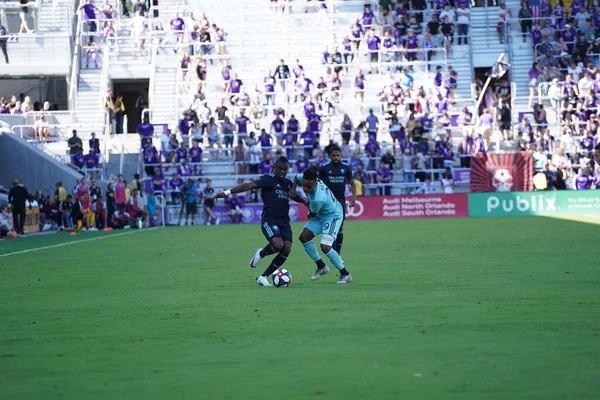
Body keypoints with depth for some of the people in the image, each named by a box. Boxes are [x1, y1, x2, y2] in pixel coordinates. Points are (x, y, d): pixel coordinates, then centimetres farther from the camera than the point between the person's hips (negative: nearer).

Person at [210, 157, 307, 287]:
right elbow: (248, 186, -19)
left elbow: (294, 196, 36)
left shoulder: (288, 183, 14)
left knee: (287, 249, -13)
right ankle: (261, 254, 7)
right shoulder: (268, 179, -7)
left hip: (284, 222, 7)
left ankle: (263, 277, -1)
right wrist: (227, 192, -27)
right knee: (278, 244, -30)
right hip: (269, 221, -7)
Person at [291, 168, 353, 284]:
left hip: (333, 215, -9)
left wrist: (309, 216, 7)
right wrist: (293, 188, -11)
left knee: (325, 247, -20)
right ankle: (321, 267, 18)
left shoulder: (318, 198, -39)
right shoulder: (305, 178, -18)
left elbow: (312, 213, -18)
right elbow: (297, 177, 9)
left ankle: (345, 275, -4)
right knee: (304, 237, 3)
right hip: (321, 214, 9)